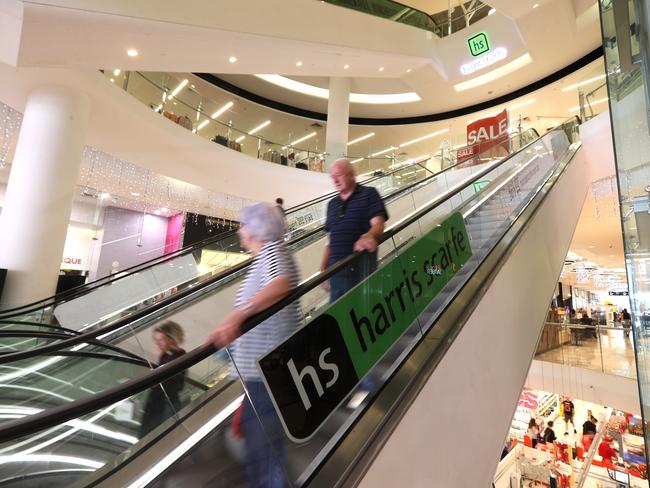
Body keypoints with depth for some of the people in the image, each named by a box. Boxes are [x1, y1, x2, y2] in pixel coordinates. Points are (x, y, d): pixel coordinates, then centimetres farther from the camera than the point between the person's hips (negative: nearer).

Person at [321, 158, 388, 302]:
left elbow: (378, 224, -12)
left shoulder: (369, 194, 2)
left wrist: (368, 236, -35)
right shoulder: (332, 204, 19)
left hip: (360, 266, -5)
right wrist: (323, 269, 14)